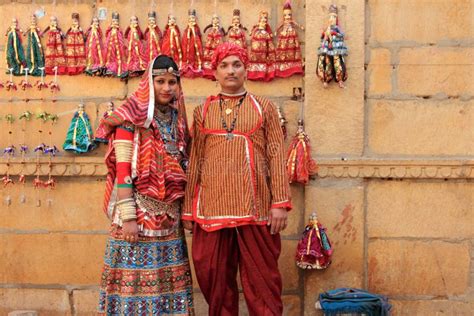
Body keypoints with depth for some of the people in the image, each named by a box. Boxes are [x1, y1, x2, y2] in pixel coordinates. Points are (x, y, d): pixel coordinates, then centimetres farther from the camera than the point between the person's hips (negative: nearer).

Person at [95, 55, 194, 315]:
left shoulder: (177, 120, 12)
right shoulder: (132, 119, -6)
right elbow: (122, 171, -12)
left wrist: (183, 209, 10)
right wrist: (127, 216, -18)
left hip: (170, 214, 6)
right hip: (139, 211, -6)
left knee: (169, 281, 8)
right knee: (136, 278, -3)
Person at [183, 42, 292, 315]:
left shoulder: (264, 108, 8)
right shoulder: (203, 111, 12)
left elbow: (276, 156, 2)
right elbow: (195, 160, 9)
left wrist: (280, 202, -7)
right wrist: (188, 209, 6)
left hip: (255, 207, -1)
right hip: (212, 207, 2)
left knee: (262, 279, 2)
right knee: (215, 278, 7)